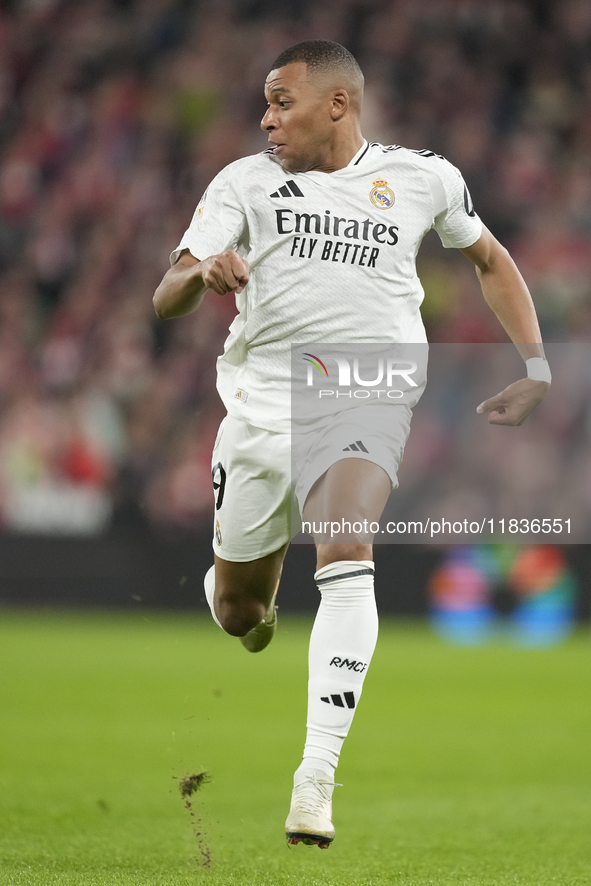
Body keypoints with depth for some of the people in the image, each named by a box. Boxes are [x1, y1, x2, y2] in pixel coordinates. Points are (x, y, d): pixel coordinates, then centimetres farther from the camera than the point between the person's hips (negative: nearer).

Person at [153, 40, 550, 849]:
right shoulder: (245, 182, 7)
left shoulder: (422, 178, 7)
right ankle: (261, 601, 51)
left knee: (348, 558, -28)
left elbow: (491, 260, 24)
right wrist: (202, 272, -25)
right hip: (261, 404, 2)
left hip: (366, 398, -2)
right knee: (235, 613, 10)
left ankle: (317, 779, -30)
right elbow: (165, 301, -1)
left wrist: (536, 367, 12)